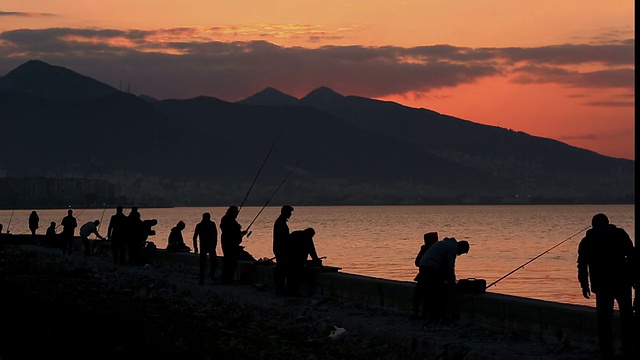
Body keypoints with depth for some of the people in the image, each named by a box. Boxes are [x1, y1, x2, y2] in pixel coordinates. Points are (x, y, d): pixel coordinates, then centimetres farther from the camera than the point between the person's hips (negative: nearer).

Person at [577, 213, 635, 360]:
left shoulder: (586, 241, 7)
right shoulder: (620, 235, 4)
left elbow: (582, 265, 4)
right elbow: (631, 256, -1)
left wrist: (584, 285, 9)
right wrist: (633, 276, 4)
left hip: (601, 285, 1)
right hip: (622, 282, -1)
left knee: (604, 320, 5)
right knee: (627, 317, 9)